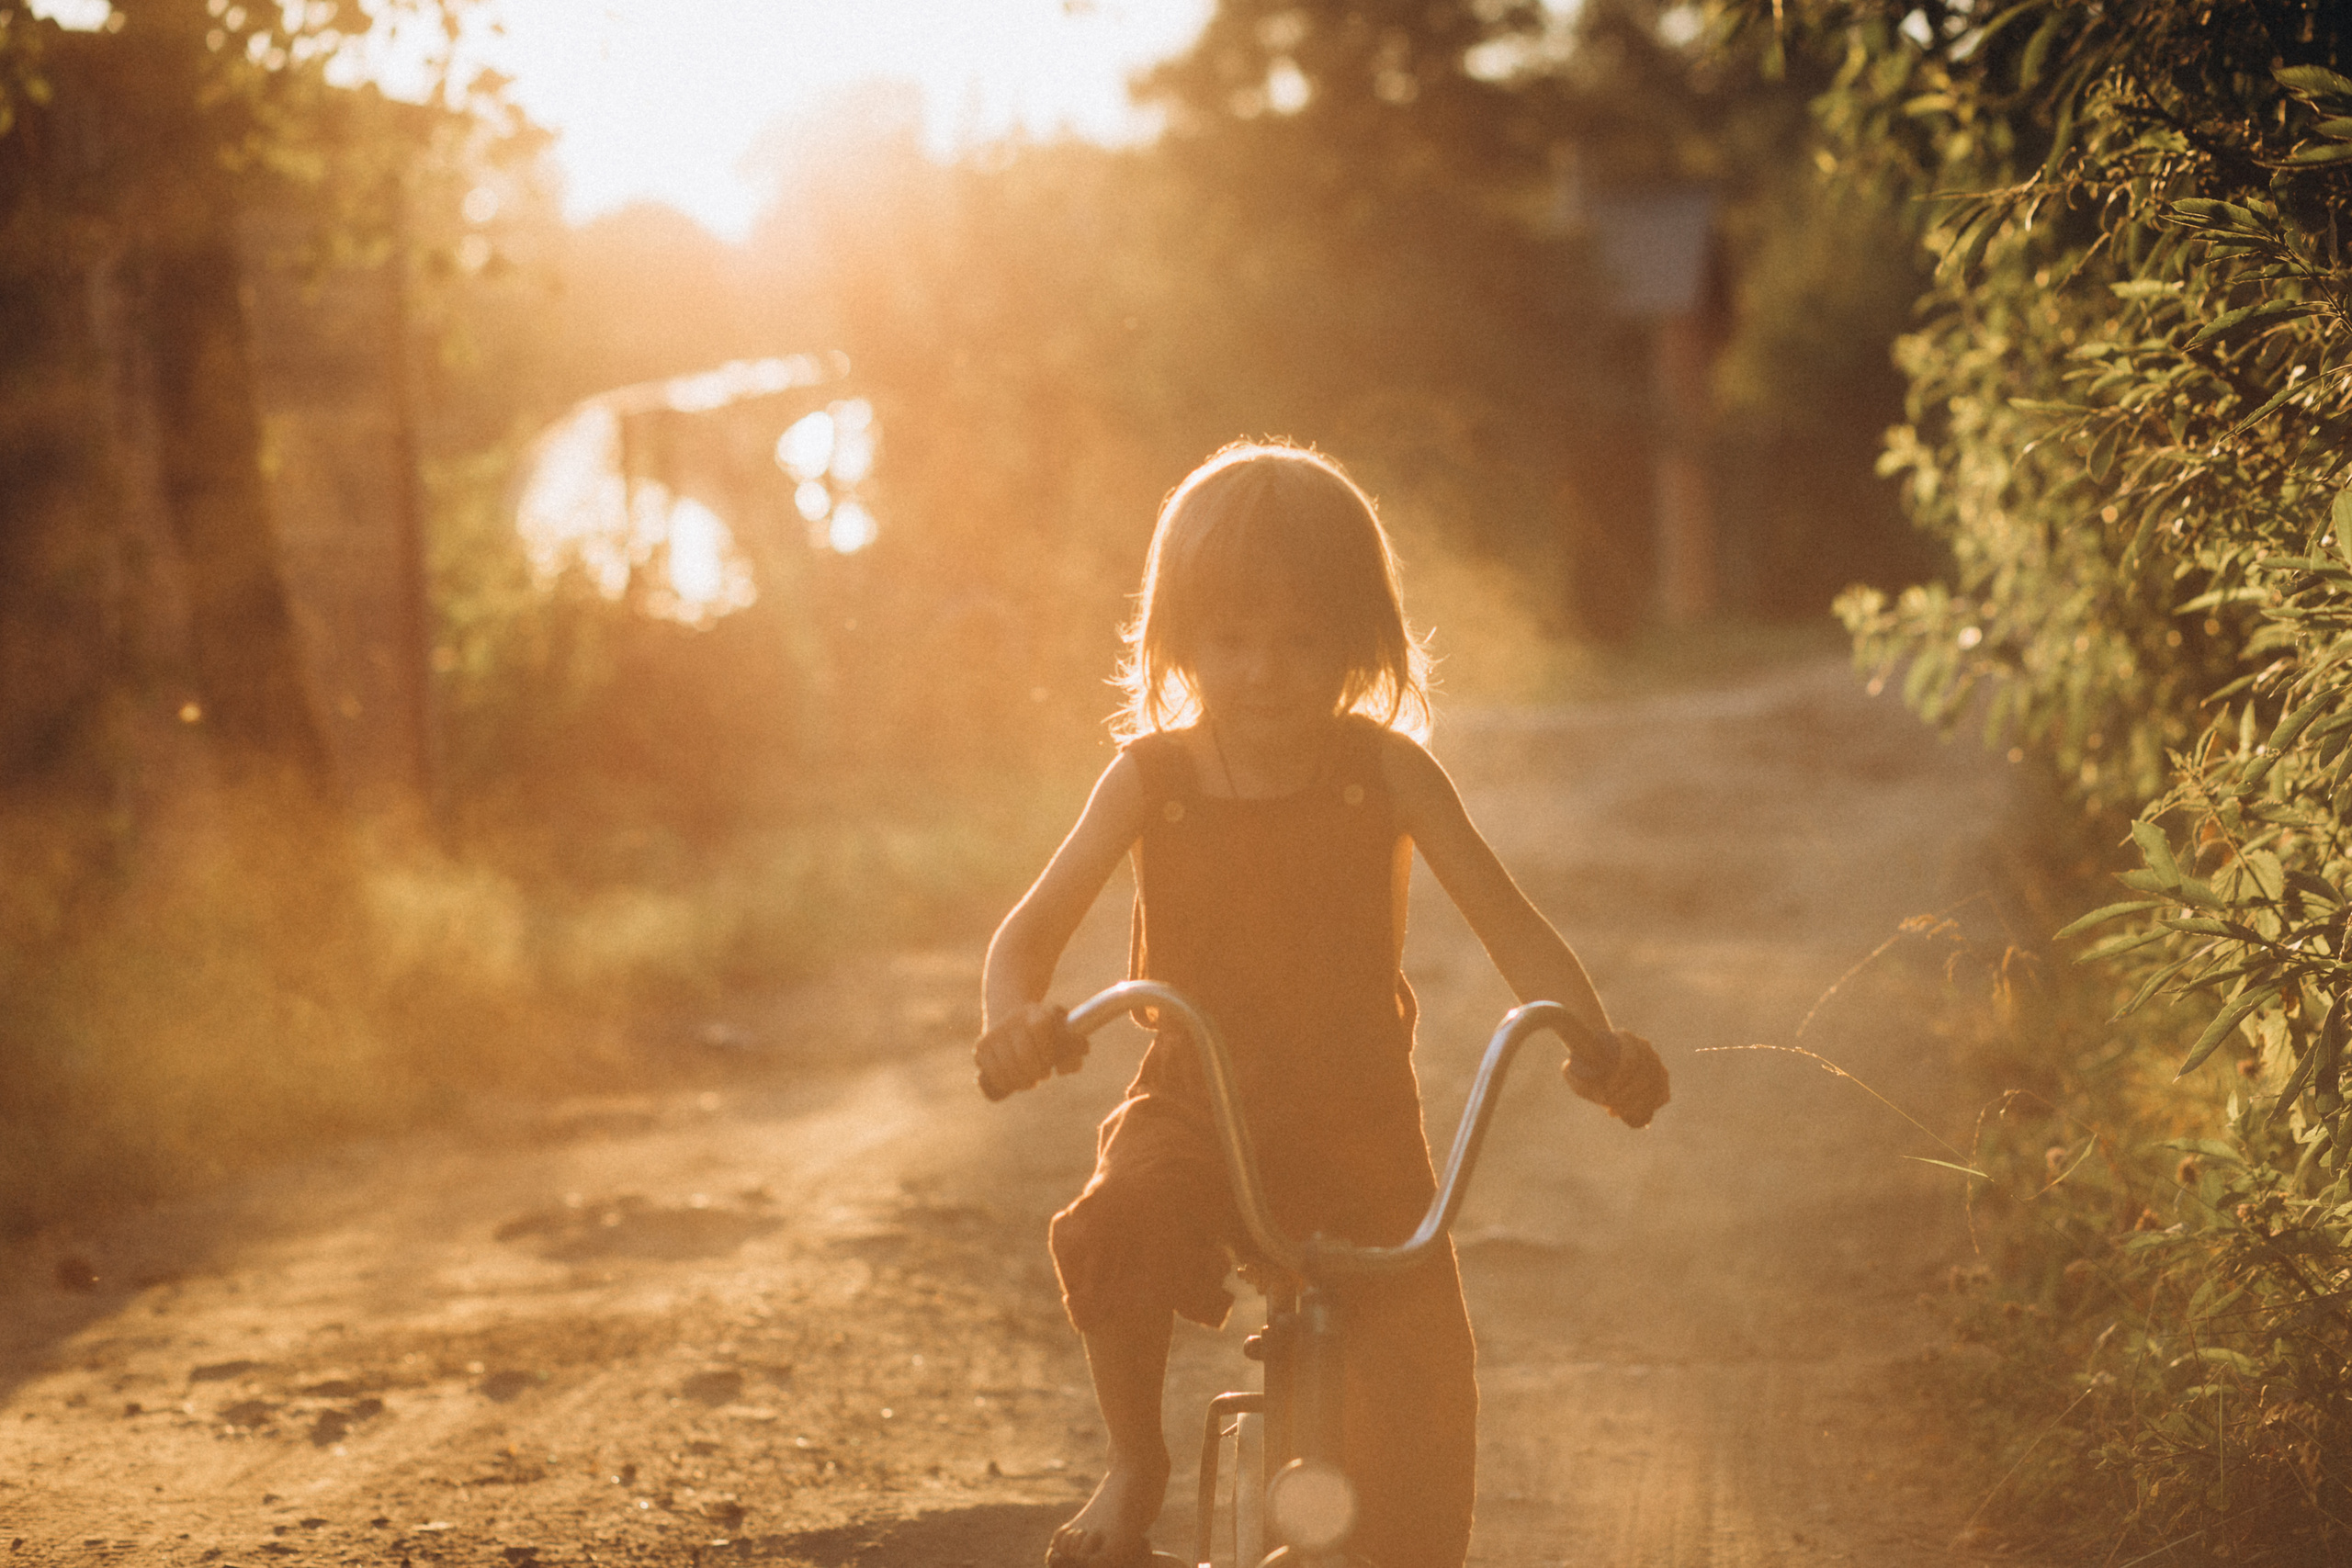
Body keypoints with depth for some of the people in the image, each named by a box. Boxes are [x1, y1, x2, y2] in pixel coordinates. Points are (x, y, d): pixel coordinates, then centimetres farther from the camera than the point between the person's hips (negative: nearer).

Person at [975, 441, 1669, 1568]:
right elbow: (1033, 929, -10)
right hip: (1192, 1109, 0)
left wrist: (1593, 1041, -28)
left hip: (1359, 1127, 0)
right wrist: (1015, 1020, -34)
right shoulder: (1150, 778, -7)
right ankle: (1135, 1464, -6)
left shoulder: (1385, 771, -8)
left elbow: (1507, 923, -9)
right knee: (1112, 1235, -33)